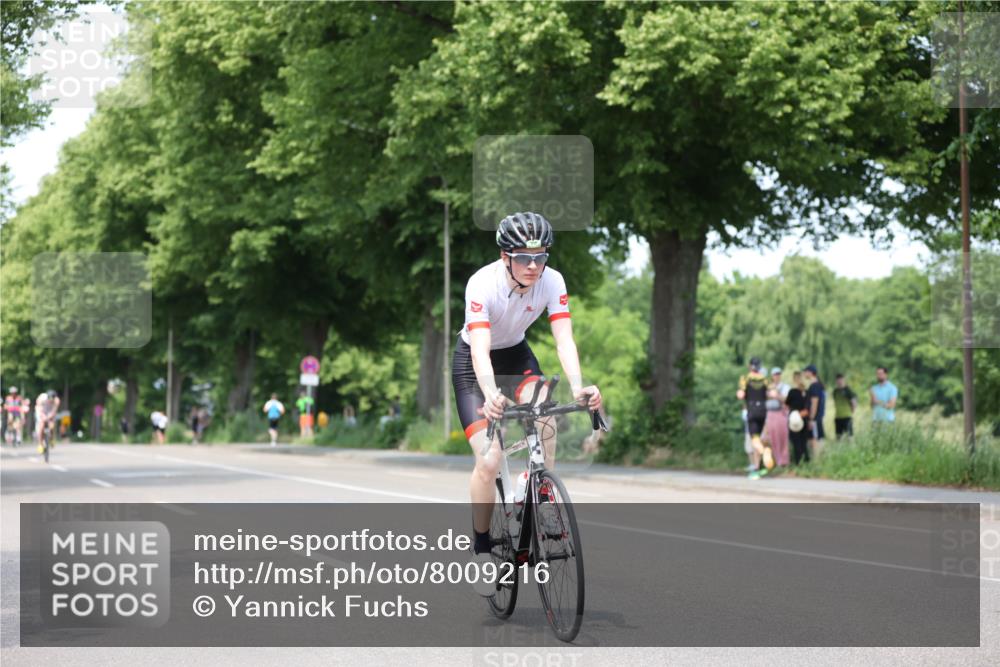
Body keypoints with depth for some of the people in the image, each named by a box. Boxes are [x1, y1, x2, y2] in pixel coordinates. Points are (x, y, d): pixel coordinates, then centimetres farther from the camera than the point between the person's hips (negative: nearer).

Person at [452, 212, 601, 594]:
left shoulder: (552, 281, -21)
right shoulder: (482, 284, -32)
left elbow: (564, 339, -28)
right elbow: (480, 350, -40)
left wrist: (578, 387, -46)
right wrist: (491, 396, -58)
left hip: (516, 354, 3)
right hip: (473, 364, -3)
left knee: (545, 415, -30)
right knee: (489, 461, -15)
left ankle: (543, 503, -14)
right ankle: (481, 548, 3)